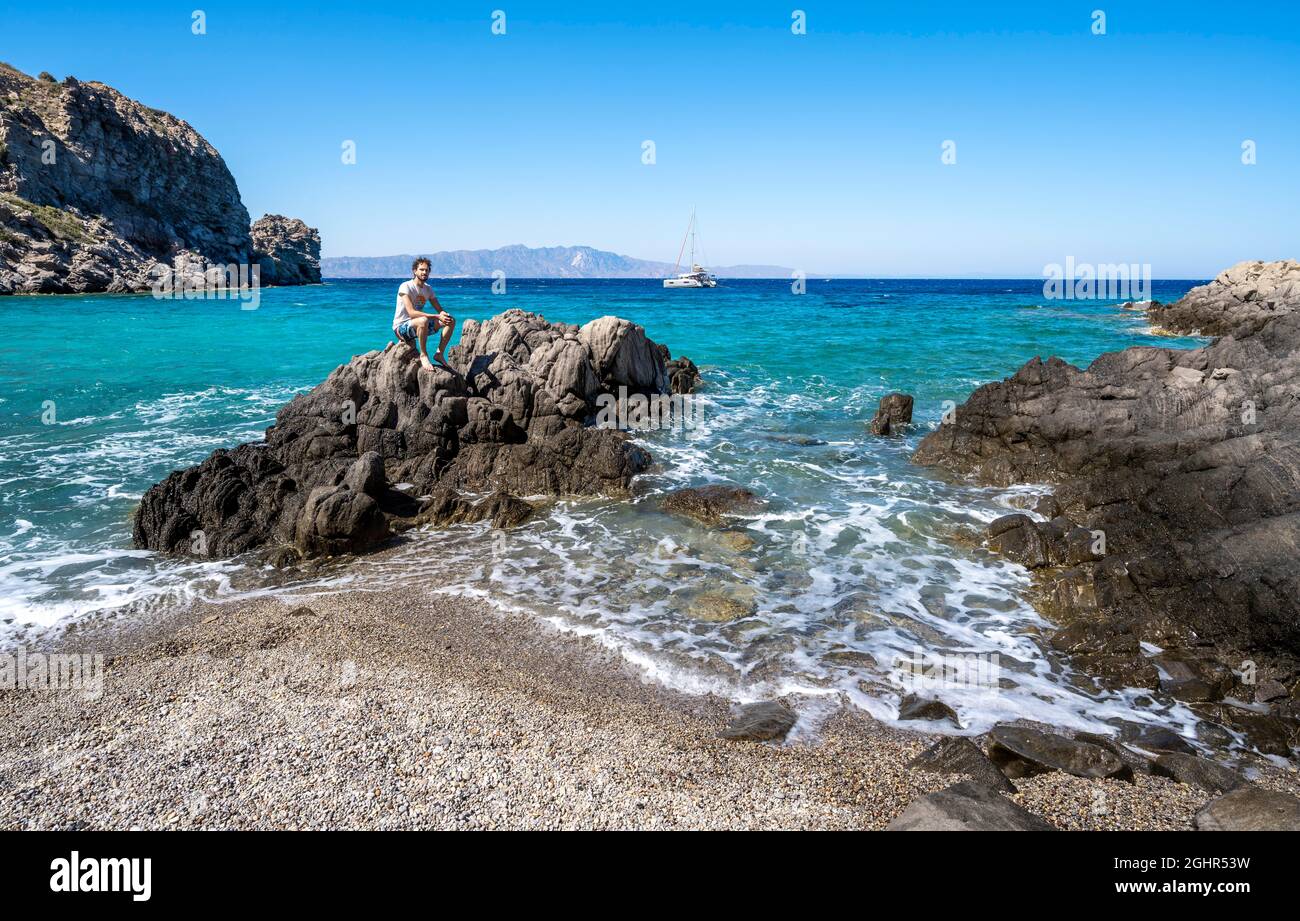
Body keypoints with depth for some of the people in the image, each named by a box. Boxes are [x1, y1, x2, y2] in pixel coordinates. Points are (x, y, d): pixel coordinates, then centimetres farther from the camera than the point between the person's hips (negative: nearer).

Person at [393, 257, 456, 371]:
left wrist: (443, 314, -22)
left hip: (419, 326, 7)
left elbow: (439, 309, 5)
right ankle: (423, 355, -23)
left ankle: (439, 354, -2)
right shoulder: (406, 287, -17)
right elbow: (411, 312, -28)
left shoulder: (428, 289, 6)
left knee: (451, 320, -5)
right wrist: (437, 316, -35)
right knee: (423, 320, -40)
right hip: (401, 327, -7)